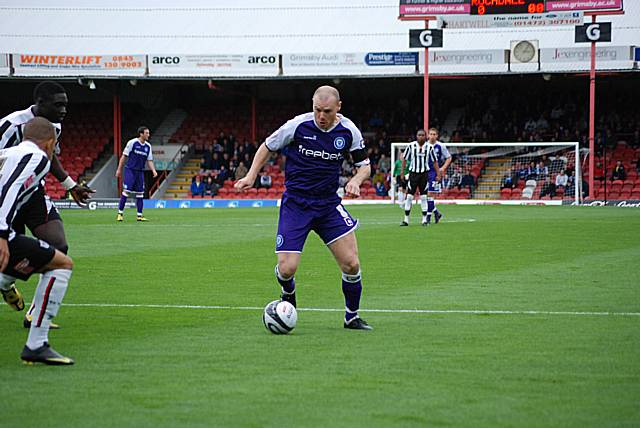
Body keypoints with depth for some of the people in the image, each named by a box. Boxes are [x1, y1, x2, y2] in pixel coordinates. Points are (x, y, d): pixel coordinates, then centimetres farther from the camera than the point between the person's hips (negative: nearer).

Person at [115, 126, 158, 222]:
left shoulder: (148, 146, 7)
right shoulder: (132, 142, -8)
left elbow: (149, 160, 12)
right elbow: (124, 156, -3)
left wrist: (153, 170, -4)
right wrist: (119, 169, -3)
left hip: (140, 172, 5)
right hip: (130, 170, -5)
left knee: (140, 193, 4)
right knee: (126, 191, -10)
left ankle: (140, 215, 9)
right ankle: (120, 213, -3)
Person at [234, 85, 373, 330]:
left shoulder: (349, 131, -4)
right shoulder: (298, 125, -12)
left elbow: (364, 165, 9)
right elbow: (267, 147, 3)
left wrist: (355, 181, -13)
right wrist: (251, 177, -6)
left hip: (329, 204, 2)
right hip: (295, 205, -2)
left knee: (351, 264, -9)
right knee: (286, 269, -10)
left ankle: (351, 317, 13)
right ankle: (288, 296, 28)